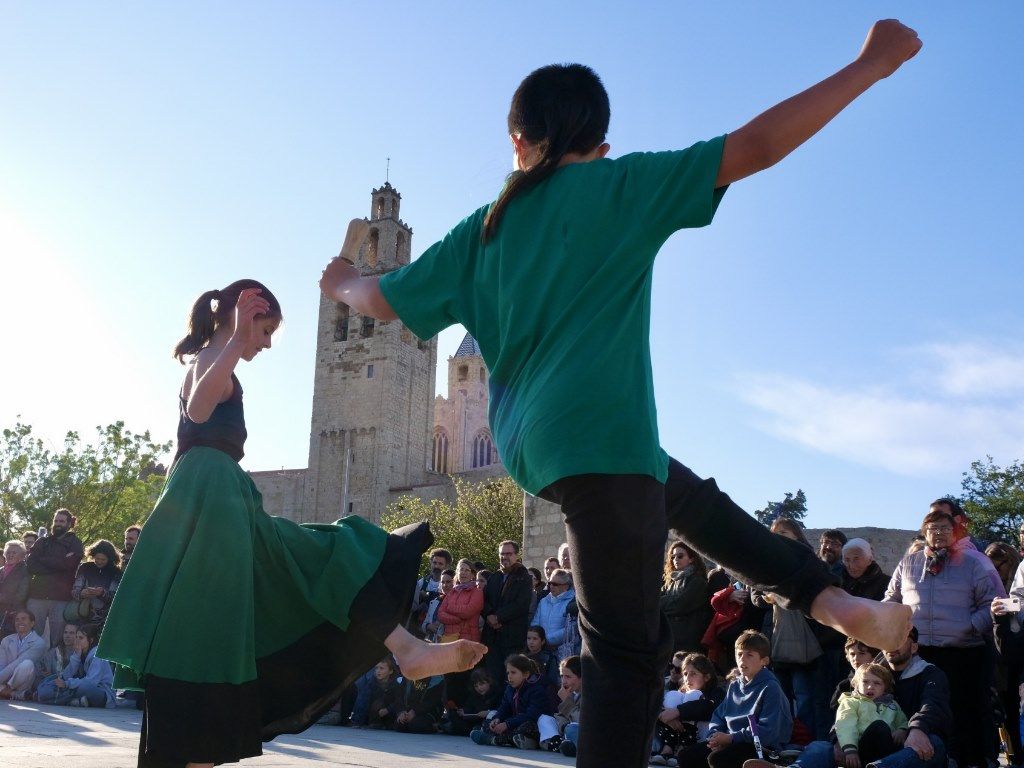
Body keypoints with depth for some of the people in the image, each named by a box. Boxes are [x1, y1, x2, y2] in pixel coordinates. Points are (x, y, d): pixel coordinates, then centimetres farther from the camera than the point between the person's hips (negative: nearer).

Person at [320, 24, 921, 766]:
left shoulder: (485, 229, 14)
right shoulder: (621, 184, -1)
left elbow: (384, 300, 19)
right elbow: (757, 146, -6)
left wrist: (343, 280, 43)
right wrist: (874, 62, 2)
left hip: (533, 442, 7)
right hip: (598, 436, -7)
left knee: (691, 495, 28)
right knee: (626, 649, -4)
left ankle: (826, 596, 22)